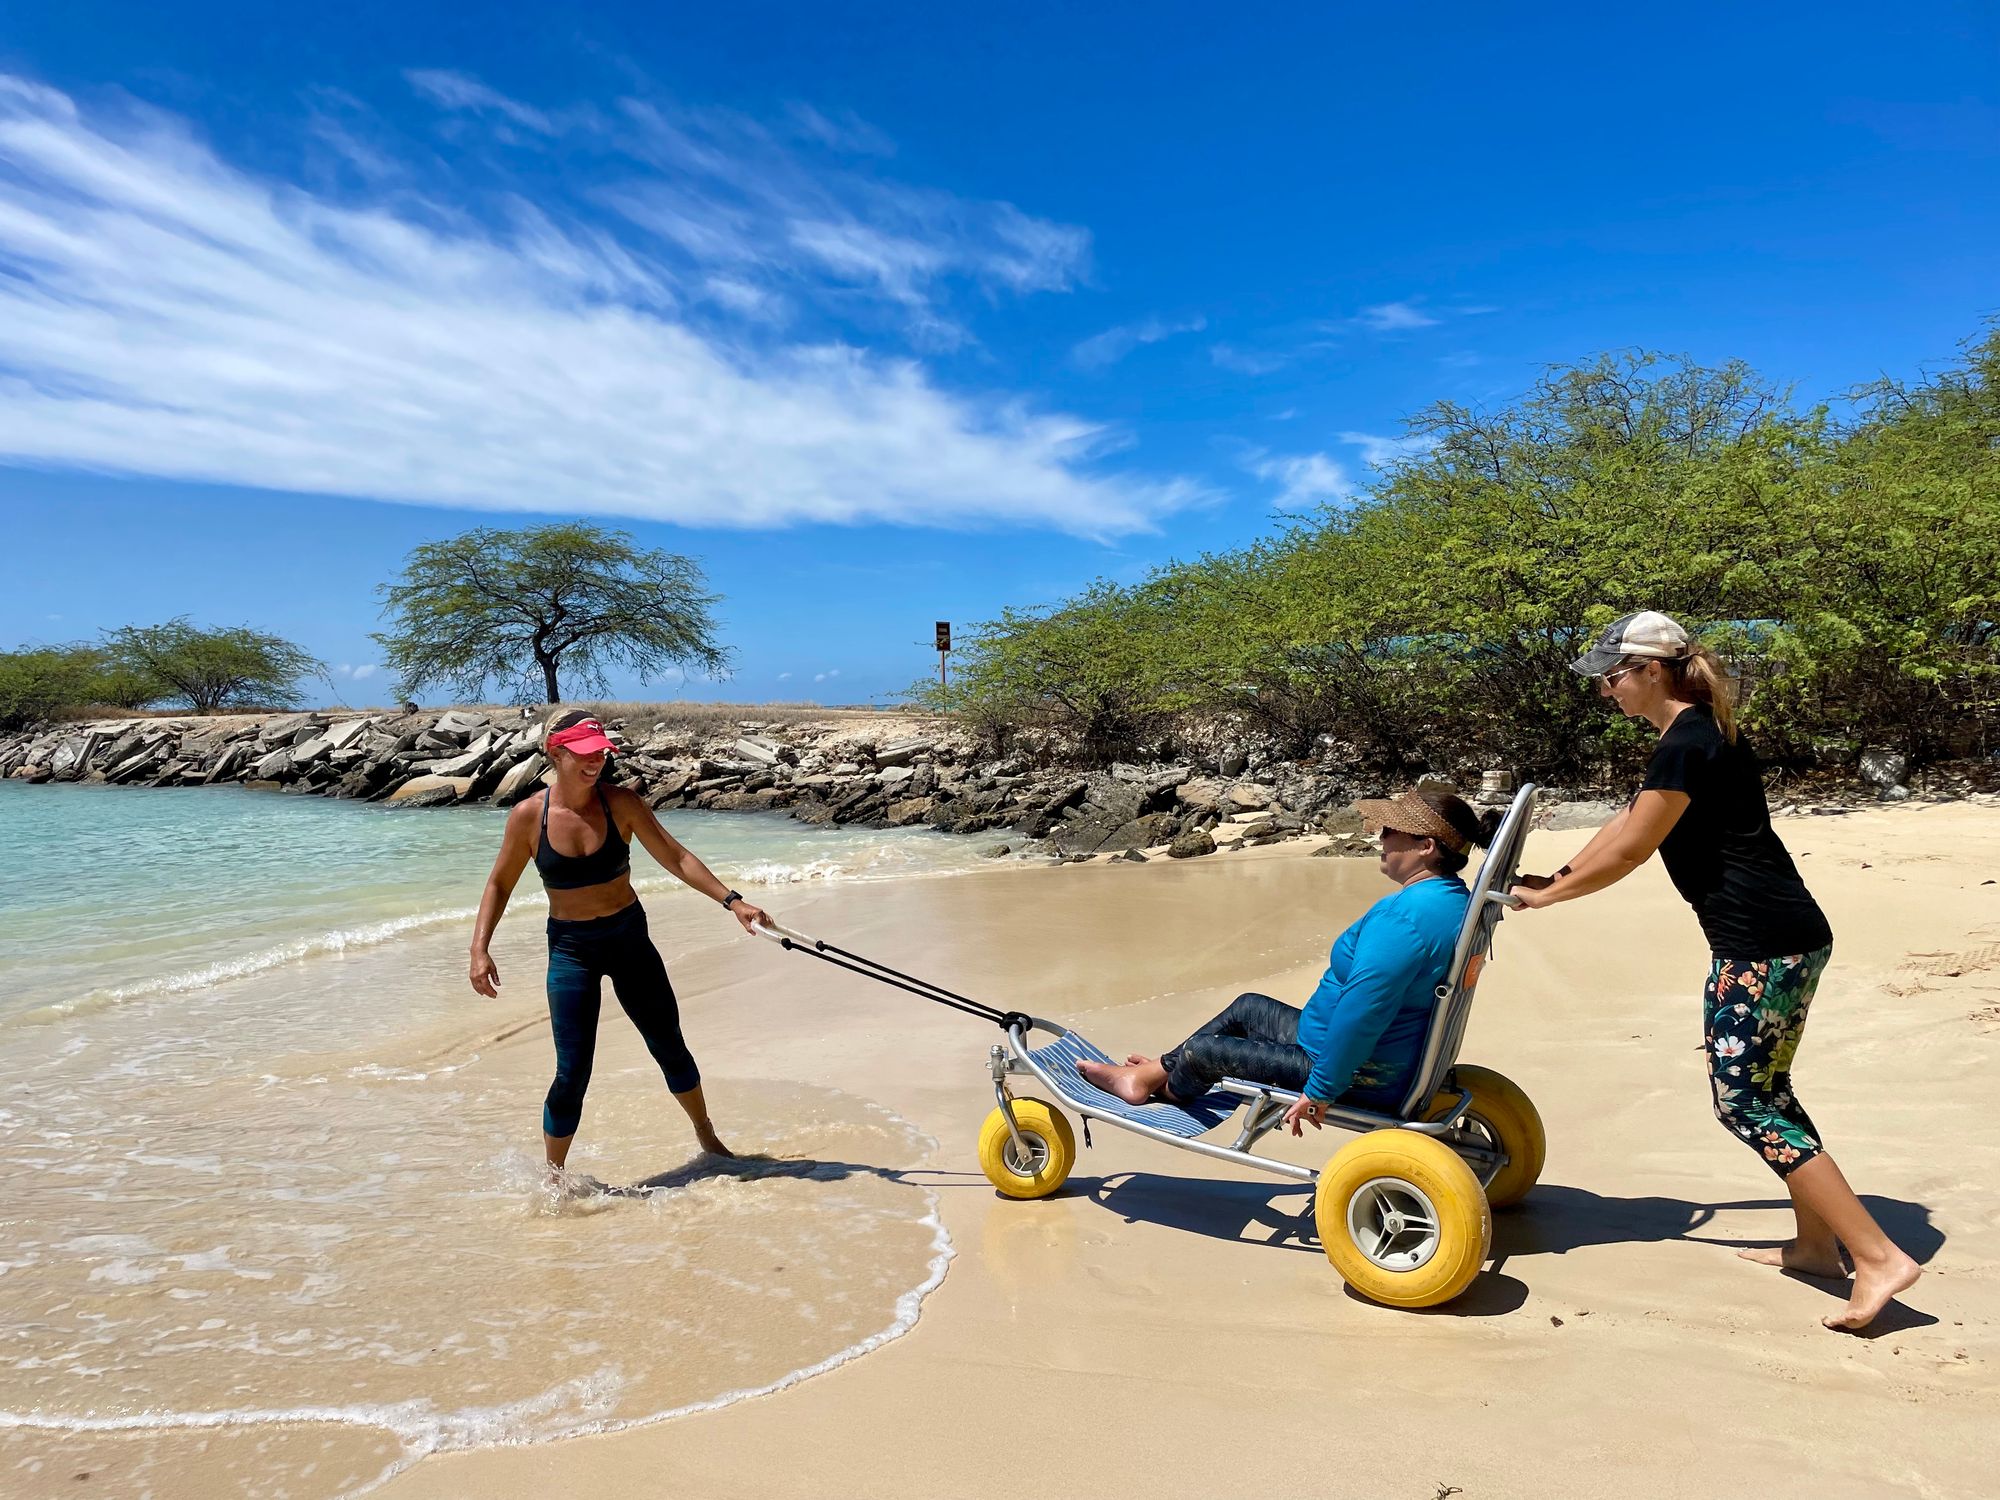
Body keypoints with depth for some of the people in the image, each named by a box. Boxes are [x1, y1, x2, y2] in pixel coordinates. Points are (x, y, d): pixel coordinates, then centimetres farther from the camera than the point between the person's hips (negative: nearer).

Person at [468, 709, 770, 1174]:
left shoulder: (620, 803, -11)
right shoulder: (528, 816, -11)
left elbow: (676, 858, -9)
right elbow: (499, 884, 1)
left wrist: (731, 900, -17)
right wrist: (480, 949, -9)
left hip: (629, 937, 2)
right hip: (570, 948, -1)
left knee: (670, 1047, 13)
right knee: (572, 1072, -5)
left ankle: (707, 1137, 37)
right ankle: (553, 1176, 17)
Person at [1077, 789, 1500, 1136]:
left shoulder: (1404, 916, -32)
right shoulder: (1453, 898, 1)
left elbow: (1360, 1012, -33)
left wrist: (1319, 1090, -22)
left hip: (1360, 1076, -10)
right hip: (1394, 1060, 10)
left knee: (1204, 1050, 5)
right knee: (1247, 1007, 22)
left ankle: (1159, 1085, 37)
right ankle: (1151, 1073, 34)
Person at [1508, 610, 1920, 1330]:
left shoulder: (1684, 746, -18)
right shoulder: (1702, 733, 14)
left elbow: (1628, 852, -14)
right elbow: (1625, 822, 20)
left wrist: (1544, 895, -2)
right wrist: (1559, 878, 19)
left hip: (1761, 945, -11)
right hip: (1785, 937, 11)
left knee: (1744, 1102, -4)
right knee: (1764, 1090, 19)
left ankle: (1878, 1257, -1)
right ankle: (1817, 1242, 30)